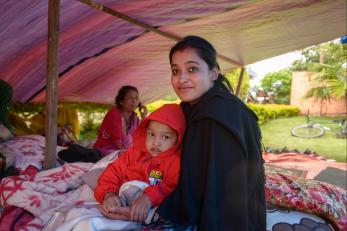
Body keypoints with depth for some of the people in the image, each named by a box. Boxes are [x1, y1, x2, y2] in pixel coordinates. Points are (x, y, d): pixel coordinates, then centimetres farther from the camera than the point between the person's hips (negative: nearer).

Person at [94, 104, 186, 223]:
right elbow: (113, 172, 8)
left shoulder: (176, 162, -3)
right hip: (122, 203, 5)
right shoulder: (134, 152, 12)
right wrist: (108, 194, -12)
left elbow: (174, 186, -20)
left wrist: (150, 197, -36)